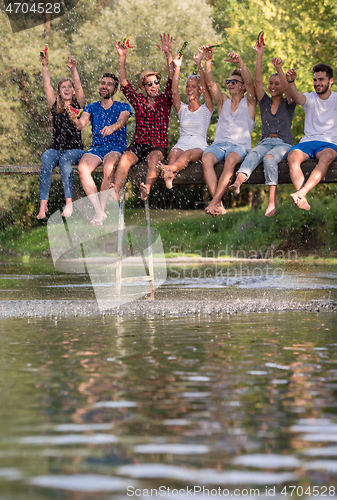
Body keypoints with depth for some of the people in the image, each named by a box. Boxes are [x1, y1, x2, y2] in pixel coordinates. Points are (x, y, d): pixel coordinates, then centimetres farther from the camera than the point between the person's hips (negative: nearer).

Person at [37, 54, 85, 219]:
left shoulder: (78, 105, 9)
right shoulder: (54, 105, 15)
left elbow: (79, 88, -6)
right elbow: (47, 86, 6)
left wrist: (73, 70, -20)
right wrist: (45, 66, -4)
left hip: (75, 149, -2)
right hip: (56, 148, 2)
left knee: (65, 160, -35)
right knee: (47, 159, -32)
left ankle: (69, 203, -41)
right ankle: (43, 204, -39)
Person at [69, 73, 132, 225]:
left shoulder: (122, 107, 8)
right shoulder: (91, 108, 16)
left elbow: (122, 121, -14)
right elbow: (81, 125, -1)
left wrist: (112, 127, -38)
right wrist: (75, 120, -26)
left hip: (116, 146, -3)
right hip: (96, 148, 3)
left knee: (108, 167, -37)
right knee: (82, 168, -31)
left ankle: (101, 210, -29)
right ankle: (99, 211, -32)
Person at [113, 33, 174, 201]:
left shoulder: (164, 100, 12)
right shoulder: (138, 100, 16)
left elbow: (171, 79, 0)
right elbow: (124, 83, 9)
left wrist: (169, 54, -12)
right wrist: (122, 58, -1)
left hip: (159, 146, -2)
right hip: (138, 144, 2)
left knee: (154, 158, -36)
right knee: (125, 158, -29)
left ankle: (146, 190, -58)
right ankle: (115, 195, -46)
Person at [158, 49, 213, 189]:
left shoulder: (206, 109, 12)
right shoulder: (182, 109, 20)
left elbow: (206, 87, -2)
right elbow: (174, 91, 4)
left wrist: (199, 65, -11)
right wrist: (177, 67, -5)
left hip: (199, 147, -3)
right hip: (182, 144, 3)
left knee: (188, 153, -38)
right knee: (174, 153, -35)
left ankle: (170, 168, -71)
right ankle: (169, 177, -66)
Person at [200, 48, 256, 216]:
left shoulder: (248, 102, 12)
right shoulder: (223, 101, 23)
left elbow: (250, 82, -7)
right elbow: (210, 83, 10)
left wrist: (240, 63, -22)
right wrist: (208, 61, -2)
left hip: (239, 145, -3)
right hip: (219, 144, 3)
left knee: (231, 159, -38)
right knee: (206, 158, -31)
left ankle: (214, 202, -44)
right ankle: (219, 204, -41)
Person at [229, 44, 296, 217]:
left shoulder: (288, 104, 9)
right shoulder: (265, 102, 18)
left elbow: (288, 87, -12)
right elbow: (257, 80, 8)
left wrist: (279, 69, -25)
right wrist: (259, 55, 1)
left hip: (283, 144, -3)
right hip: (265, 142, 3)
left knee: (269, 158, -37)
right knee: (252, 155, -33)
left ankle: (272, 201, -46)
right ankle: (237, 183, -63)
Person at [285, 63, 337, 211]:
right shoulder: (310, 98, 12)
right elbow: (296, 97, -10)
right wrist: (291, 82, -31)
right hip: (307, 142, 2)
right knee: (292, 156, -31)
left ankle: (302, 192, -51)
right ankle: (303, 200, -47)